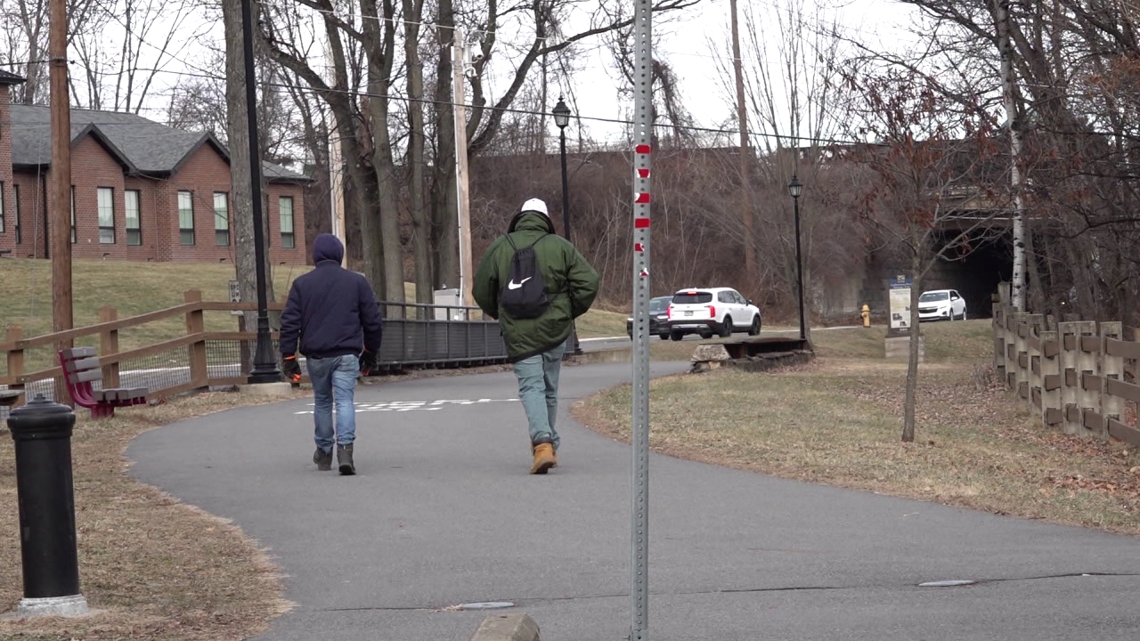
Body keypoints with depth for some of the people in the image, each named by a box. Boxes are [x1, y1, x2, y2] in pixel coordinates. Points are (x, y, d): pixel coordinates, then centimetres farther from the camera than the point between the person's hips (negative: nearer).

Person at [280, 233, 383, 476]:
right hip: (347, 354, -1)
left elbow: (290, 323, -1)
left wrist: (289, 357, 2)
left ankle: (324, 452, 25)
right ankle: (345, 449, -24)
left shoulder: (302, 284, 3)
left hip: (316, 355, 1)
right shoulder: (357, 282, 3)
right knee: (344, 400, -5)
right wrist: (371, 354, 16)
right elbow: (373, 321, 6)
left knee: (322, 401, 17)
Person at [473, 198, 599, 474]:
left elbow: (481, 290, 7)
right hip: (555, 330, 2)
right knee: (549, 388, 15)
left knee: (531, 387, -4)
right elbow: (588, 282, -3)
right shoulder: (560, 246, 1)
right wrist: (569, 312, 11)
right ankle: (549, 443, 23)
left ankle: (542, 443, -24)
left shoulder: (499, 248, 2)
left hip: (519, 334, -1)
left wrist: (501, 315, 24)